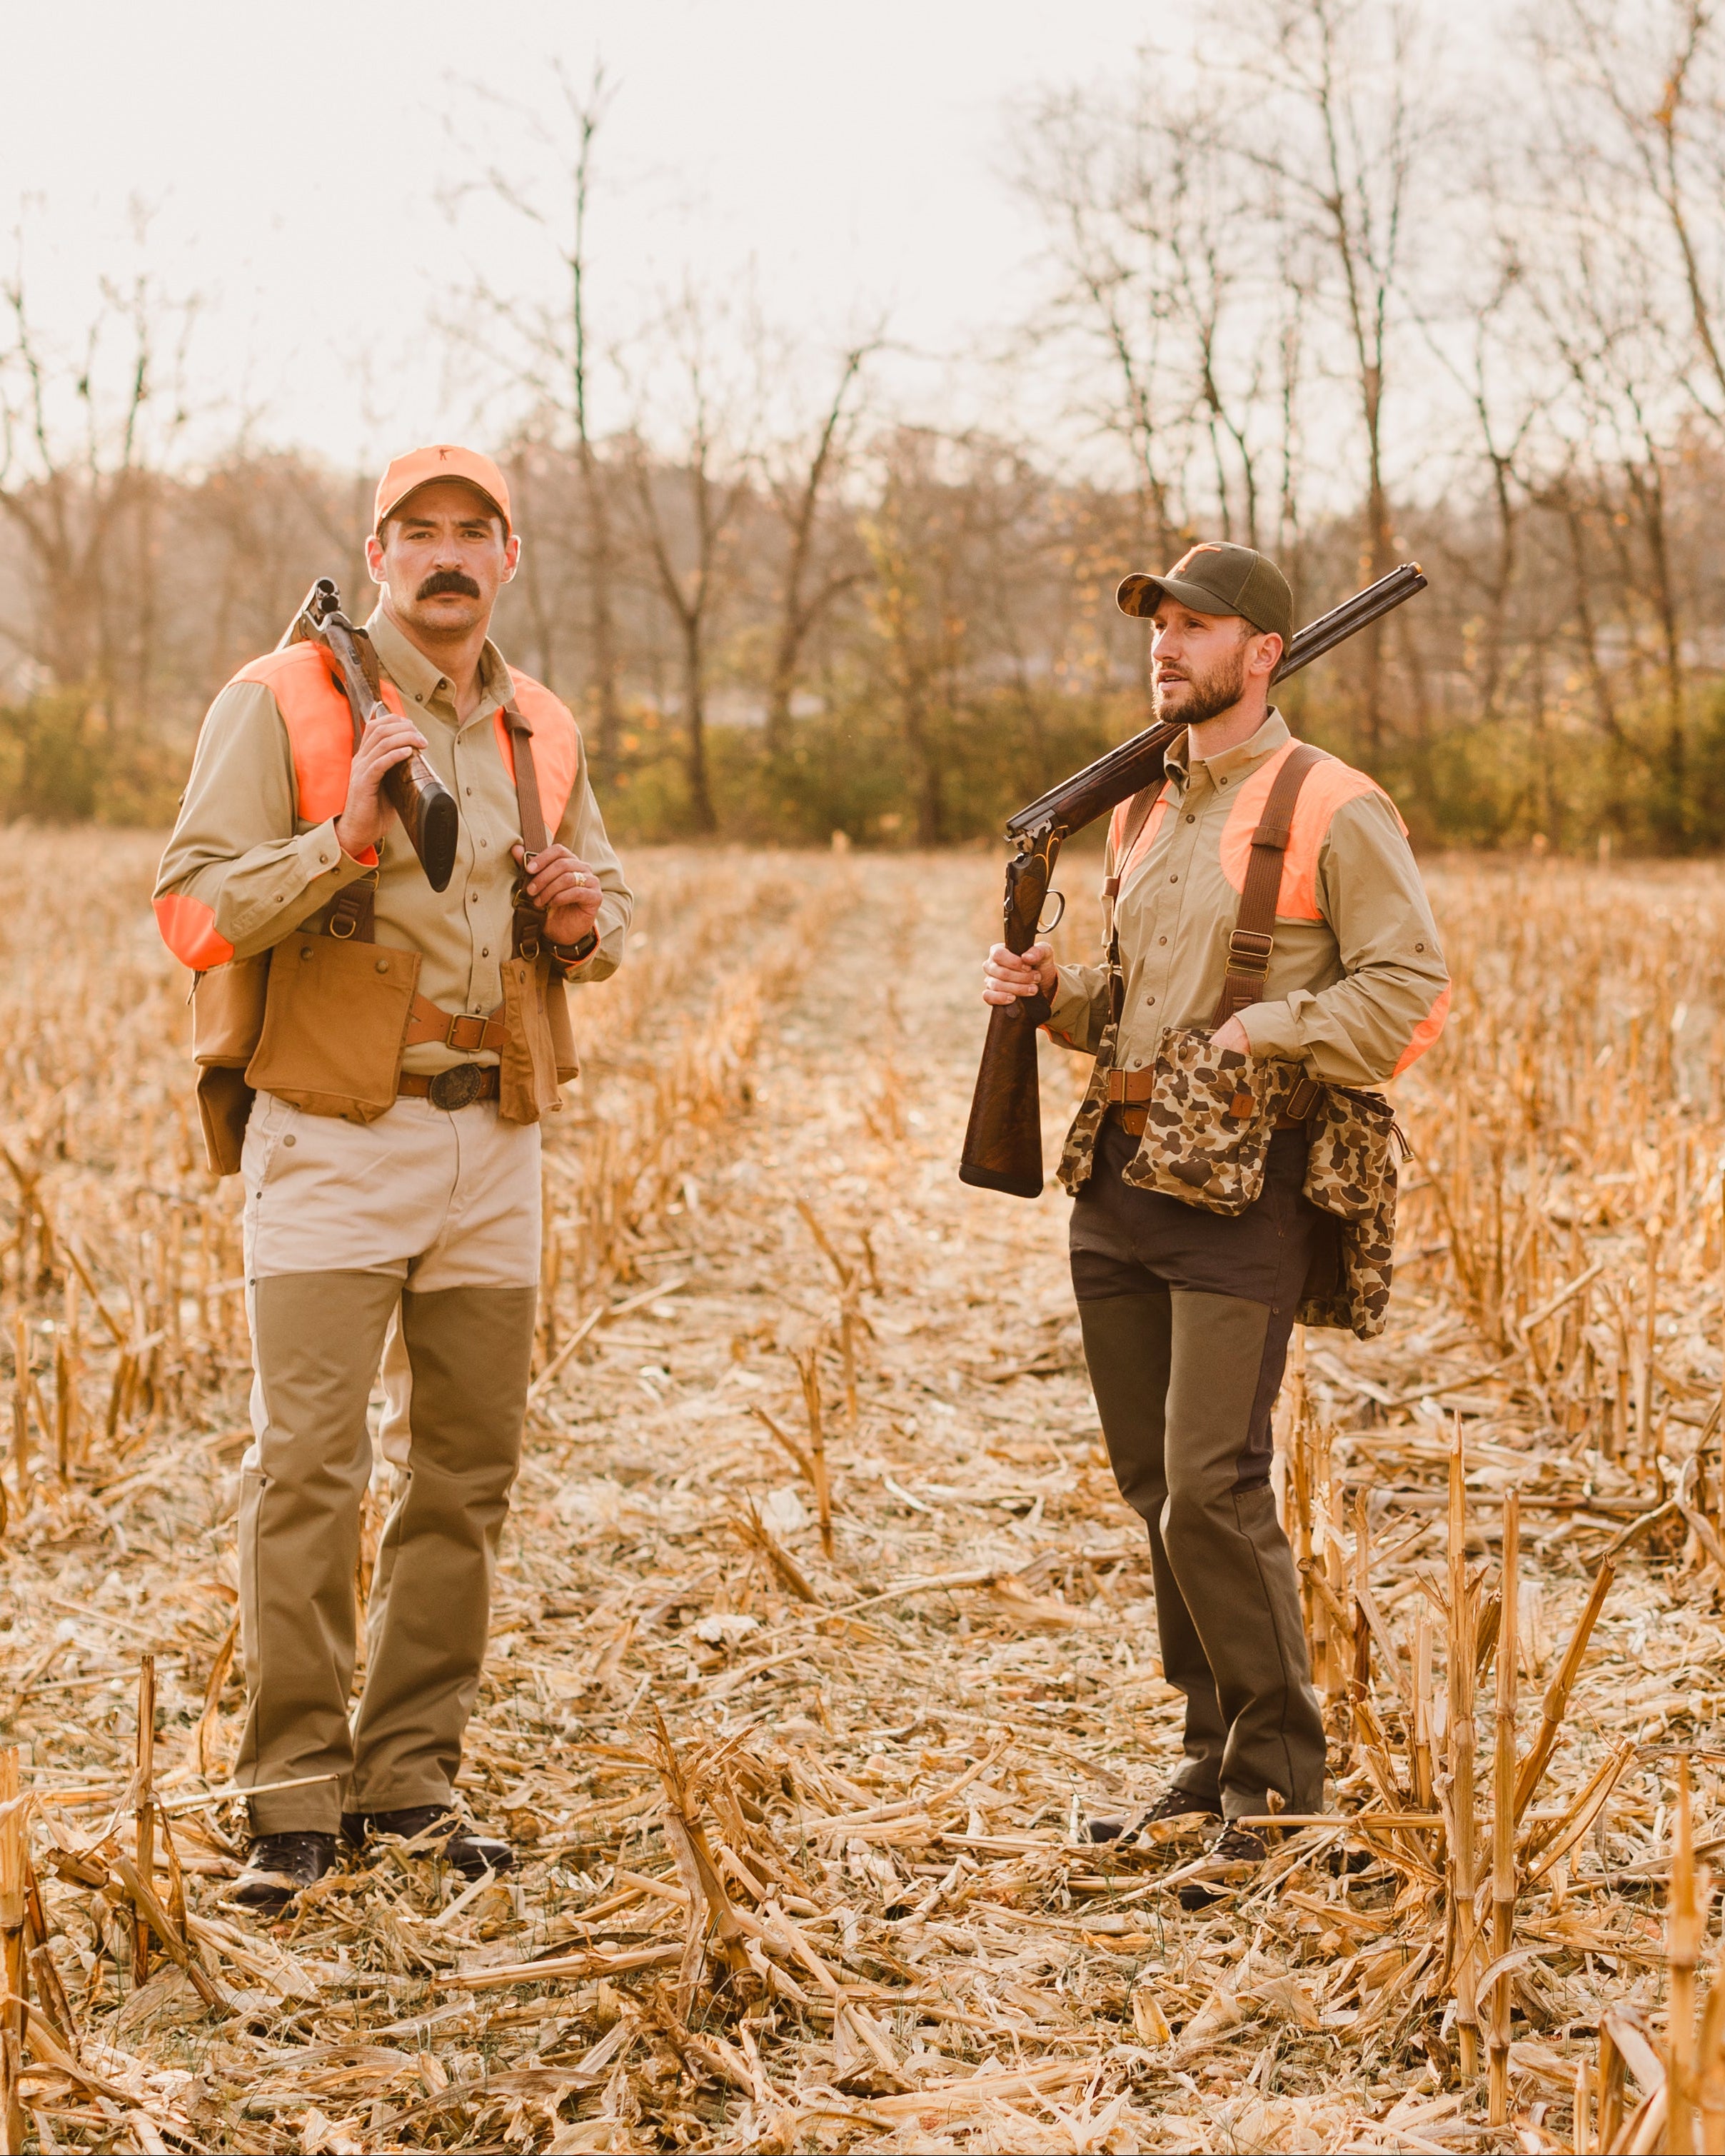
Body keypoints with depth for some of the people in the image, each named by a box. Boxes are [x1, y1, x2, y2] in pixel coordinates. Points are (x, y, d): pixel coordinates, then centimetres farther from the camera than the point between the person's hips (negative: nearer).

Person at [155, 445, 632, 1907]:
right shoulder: (283, 702, -3)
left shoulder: (542, 731, 13)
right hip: (334, 1137, -5)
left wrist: (587, 921, 0)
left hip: (495, 1139, 5)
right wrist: (346, 839, -22)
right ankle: (296, 1798, 2)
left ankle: (413, 1773, 20)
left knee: (468, 1468, 9)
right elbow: (194, 907, -9)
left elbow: (612, 897, 23)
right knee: (309, 1468, -7)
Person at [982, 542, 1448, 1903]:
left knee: (1213, 1485, -12)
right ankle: (1218, 1757, 23)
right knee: (1157, 1485, 10)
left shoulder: (1331, 809, -7)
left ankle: (1280, 1772, 4)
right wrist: (1052, 995, 8)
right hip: (1122, 1174, 8)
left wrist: (1256, 1033, -17)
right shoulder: (1142, 810, 17)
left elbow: (1413, 993, -12)